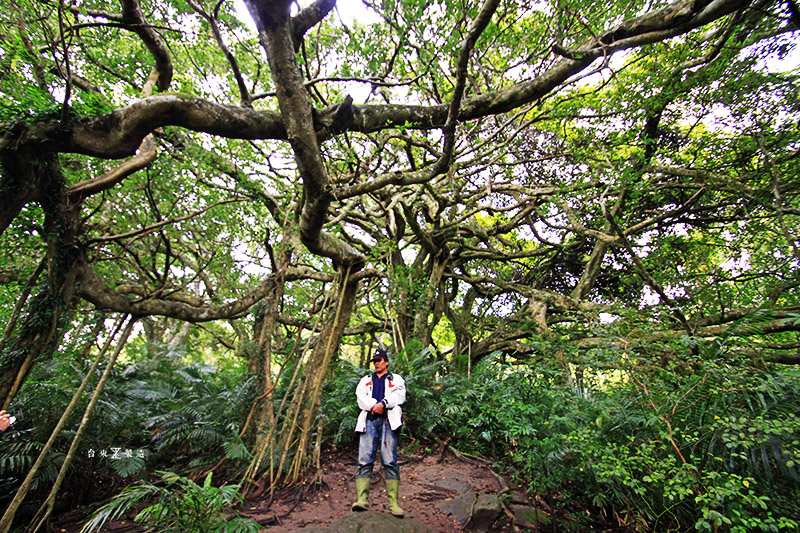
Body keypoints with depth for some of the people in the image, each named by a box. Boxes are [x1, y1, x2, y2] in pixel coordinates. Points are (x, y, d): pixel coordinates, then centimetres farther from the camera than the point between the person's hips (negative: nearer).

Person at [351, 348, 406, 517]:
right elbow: (360, 396, 9)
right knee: (364, 460, -8)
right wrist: (373, 406, -9)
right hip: (369, 420, 2)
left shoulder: (396, 379, 21)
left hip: (388, 420, -2)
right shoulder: (365, 381, 27)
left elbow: (399, 395, 3)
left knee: (390, 461, -8)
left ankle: (393, 503, -6)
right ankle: (362, 499, -8)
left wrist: (383, 404, -13)